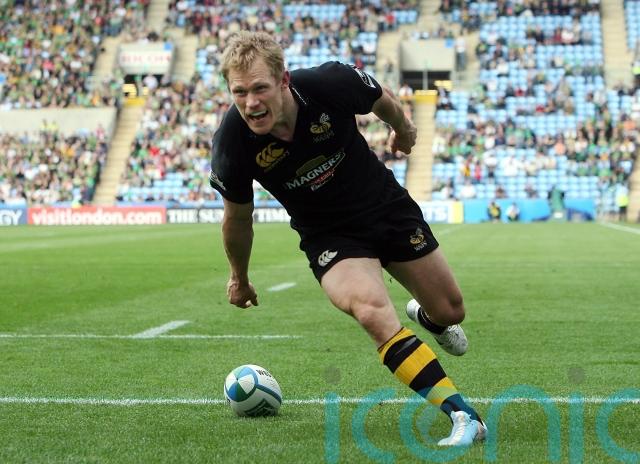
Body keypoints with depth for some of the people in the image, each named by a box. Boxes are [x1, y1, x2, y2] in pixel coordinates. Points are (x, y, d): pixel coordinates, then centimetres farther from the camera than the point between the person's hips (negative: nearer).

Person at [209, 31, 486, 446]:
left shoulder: (330, 83, -28)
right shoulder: (232, 145, -25)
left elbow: (384, 100, -2)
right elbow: (238, 218, -4)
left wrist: (403, 130, 17)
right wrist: (240, 278, 10)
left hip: (388, 205, 2)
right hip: (329, 237, -1)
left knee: (450, 311, 11)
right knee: (372, 311, -30)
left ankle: (426, 316, 52)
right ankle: (463, 416, -23)